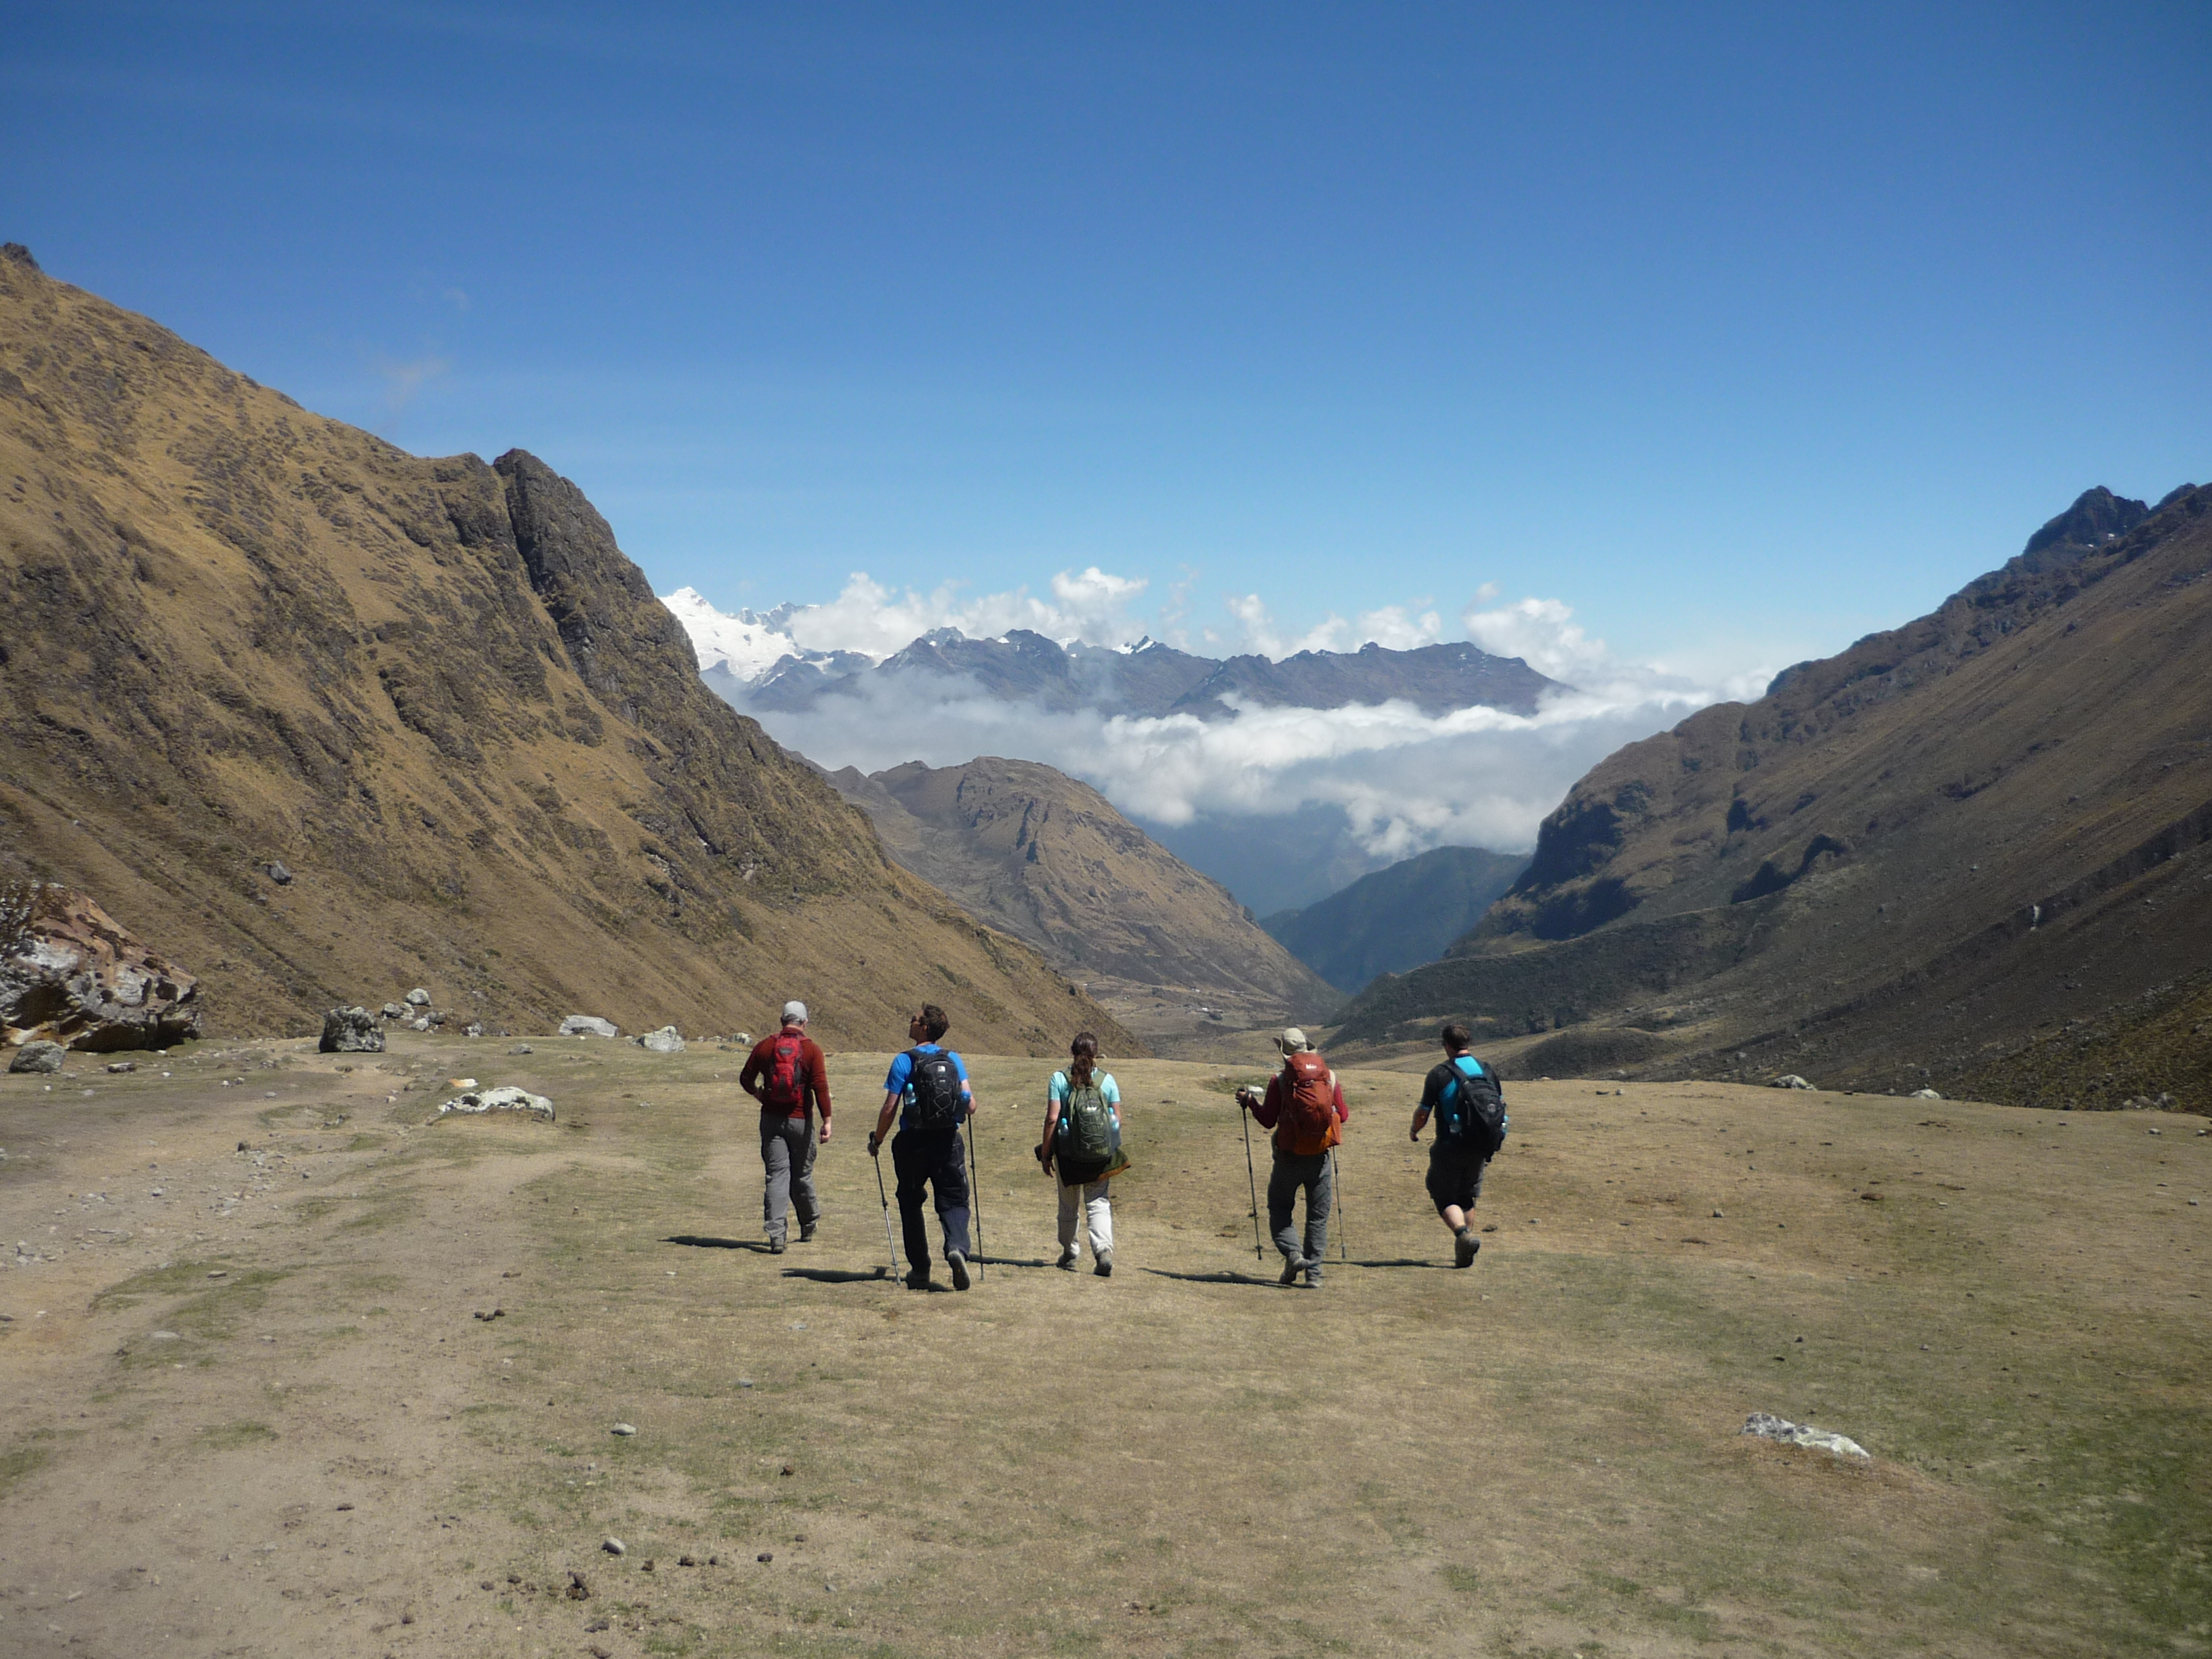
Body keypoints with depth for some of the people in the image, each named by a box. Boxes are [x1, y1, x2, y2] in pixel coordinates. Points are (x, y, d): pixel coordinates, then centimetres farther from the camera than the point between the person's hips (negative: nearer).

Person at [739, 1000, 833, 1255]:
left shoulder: (765, 1046, 1)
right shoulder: (811, 1049, -5)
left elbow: (746, 1079, 8)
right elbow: (820, 1086, -13)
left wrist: (758, 1093, 28)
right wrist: (826, 1121, -12)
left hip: (771, 1119, 1)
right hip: (801, 1120, -1)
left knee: (777, 1175, 0)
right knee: (802, 1174, 13)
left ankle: (776, 1234, -9)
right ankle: (809, 1226, 31)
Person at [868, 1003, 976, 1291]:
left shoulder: (904, 1062, -7)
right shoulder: (954, 1060, 2)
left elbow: (889, 1109, -8)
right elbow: (969, 1103, 0)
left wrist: (877, 1140, 6)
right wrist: (968, 1109, 24)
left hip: (913, 1142, -2)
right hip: (948, 1141, 2)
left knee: (911, 1204, 14)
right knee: (953, 1201, 8)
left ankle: (920, 1271, 14)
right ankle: (957, 1247, -21)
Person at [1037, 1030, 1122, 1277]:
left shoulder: (1059, 1079, -5)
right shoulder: (1107, 1080, 1)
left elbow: (1052, 1118, -10)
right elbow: (1118, 1119, 1)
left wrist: (1045, 1153, -2)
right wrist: (1113, 1145, 16)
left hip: (1069, 1153, -1)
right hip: (1101, 1155, 1)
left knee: (1068, 1204, 16)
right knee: (1098, 1203, 5)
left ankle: (1070, 1252, 29)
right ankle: (1103, 1250, -15)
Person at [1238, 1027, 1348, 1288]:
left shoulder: (1279, 1081, -9)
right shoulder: (1330, 1078, -1)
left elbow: (1268, 1121, -5)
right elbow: (1343, 1117, 7)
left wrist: (1249, 1100, 11)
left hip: (1289, 1157, -2)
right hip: (1320, 1158, 2)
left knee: (1279, 1209, 15)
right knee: (1318, 1217, 10)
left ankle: (1292, 1253, -7)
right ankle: (1314, 1273, 6)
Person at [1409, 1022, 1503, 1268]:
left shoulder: (1439, 1074, -11)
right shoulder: (1487, 1071, 5)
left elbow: (1423, 1112, -8)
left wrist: (1415, 1130, 13)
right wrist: (1489, 1149, 22)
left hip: (1450, 1148, -5)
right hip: (1478, 1149, 5)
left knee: (1445, 1198, 5)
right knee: (1467, 1197, 19)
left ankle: (1463, 1234, -21)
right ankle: (1463, 1254, 20)